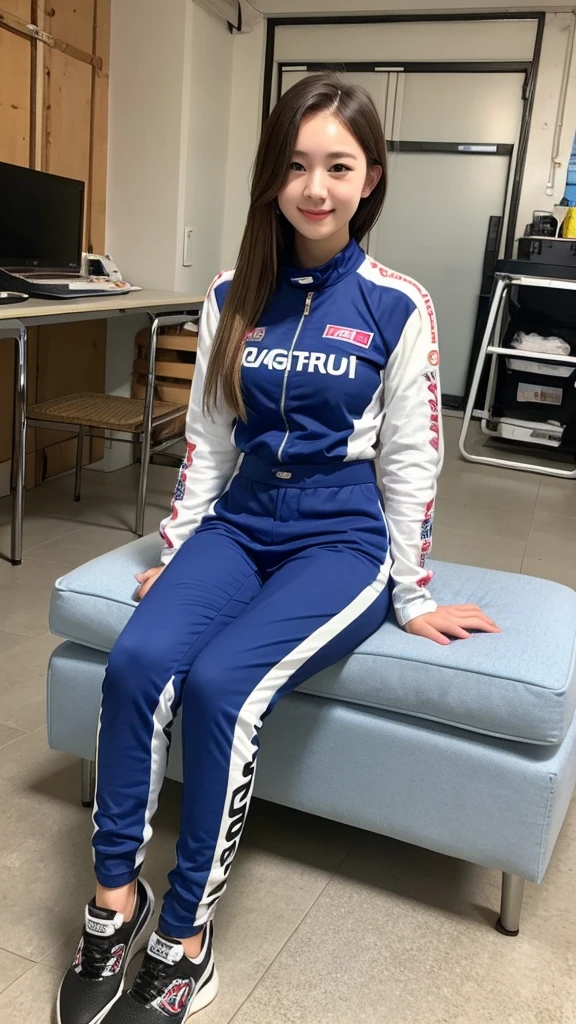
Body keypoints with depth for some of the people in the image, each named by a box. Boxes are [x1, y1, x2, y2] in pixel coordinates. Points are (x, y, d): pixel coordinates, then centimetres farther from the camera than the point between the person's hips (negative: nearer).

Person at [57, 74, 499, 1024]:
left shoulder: (397, 306, -3)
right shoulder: (233, 298, 7)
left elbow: (410, 460, -2)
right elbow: (207, 440, 10)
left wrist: (414, 597, 0)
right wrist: (175, 553, 7)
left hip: (340, 538, -3)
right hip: (239, 523, 4)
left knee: (222, 682, -27)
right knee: (138, 659, -24)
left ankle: (185, 939, -8)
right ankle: (115, 895, -5)